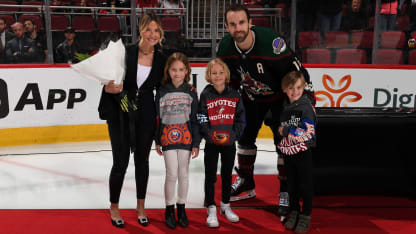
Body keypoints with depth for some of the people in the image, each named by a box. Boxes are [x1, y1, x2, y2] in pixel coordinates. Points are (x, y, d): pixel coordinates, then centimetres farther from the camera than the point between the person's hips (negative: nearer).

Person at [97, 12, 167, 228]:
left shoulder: (161, 60, -1)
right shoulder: (125, 52, -10)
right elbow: (109, 81, -4)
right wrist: (110, 87, -24)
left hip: (145, 115, 3)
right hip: (120, 114, -2)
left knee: (142, 161, 12)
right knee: (121, 162, 2)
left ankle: (140, 207, 29)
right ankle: (114, 207, 24)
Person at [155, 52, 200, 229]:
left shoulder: (191, 92, 1)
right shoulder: (162, 92, -1)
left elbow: (195, 119, 2)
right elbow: (158, 118, 4)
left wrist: (196, 144, 0)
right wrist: (157, 141, 4)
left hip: (185, 137, 1)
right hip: (168, 137, -1)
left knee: (183, 174, 8)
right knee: (172, 174, -2)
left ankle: (181, 208, 24)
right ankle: (169, 210, 16)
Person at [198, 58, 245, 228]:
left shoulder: (234, 95, 1)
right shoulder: (205, 95, -4)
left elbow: (241, 118, 2)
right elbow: (201, 120, -6)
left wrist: (233, 134, -12)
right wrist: (210, 134, -19)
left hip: (229, 143, 2)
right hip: (211, 144, -2)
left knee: (227, 175, 15)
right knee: (210, 176, 4)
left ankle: (225, 206, 31)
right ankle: (211, 209, 15)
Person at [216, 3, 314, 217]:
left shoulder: (271, 42, -35)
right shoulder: (225, 47, -17)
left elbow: (297, 72, -27)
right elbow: (230, 79, 2)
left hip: (281, 95, -5)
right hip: (252, 96, 5)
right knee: (245, 136, 11)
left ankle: (286, 191, 9)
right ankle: (246, 184, 30)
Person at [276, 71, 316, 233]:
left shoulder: (306, 107, -14)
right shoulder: (285, 107, 7)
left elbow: (308, 133, -22)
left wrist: (287, 131, -18)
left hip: (303, 153, -6)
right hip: (288, 153, 6)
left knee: (305, 184, 6)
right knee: (291, 184, 16)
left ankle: (305, 216, 19)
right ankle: (294, 212, 31)